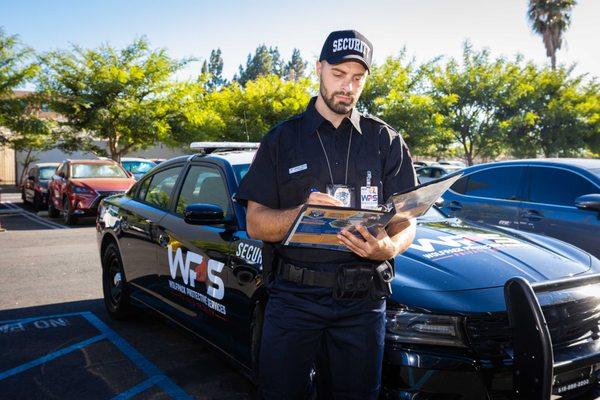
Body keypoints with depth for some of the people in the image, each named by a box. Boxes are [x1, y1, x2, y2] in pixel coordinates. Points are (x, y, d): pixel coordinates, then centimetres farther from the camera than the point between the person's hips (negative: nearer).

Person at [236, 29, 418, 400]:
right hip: (293, 295, -1)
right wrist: (303, 213, -20)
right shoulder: (282, 139, 5)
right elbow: (255, 223, 0)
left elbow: (406, 221, 5)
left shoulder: (386, 140, 8)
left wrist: (388, 247, -19)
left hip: (362, 302, 1)